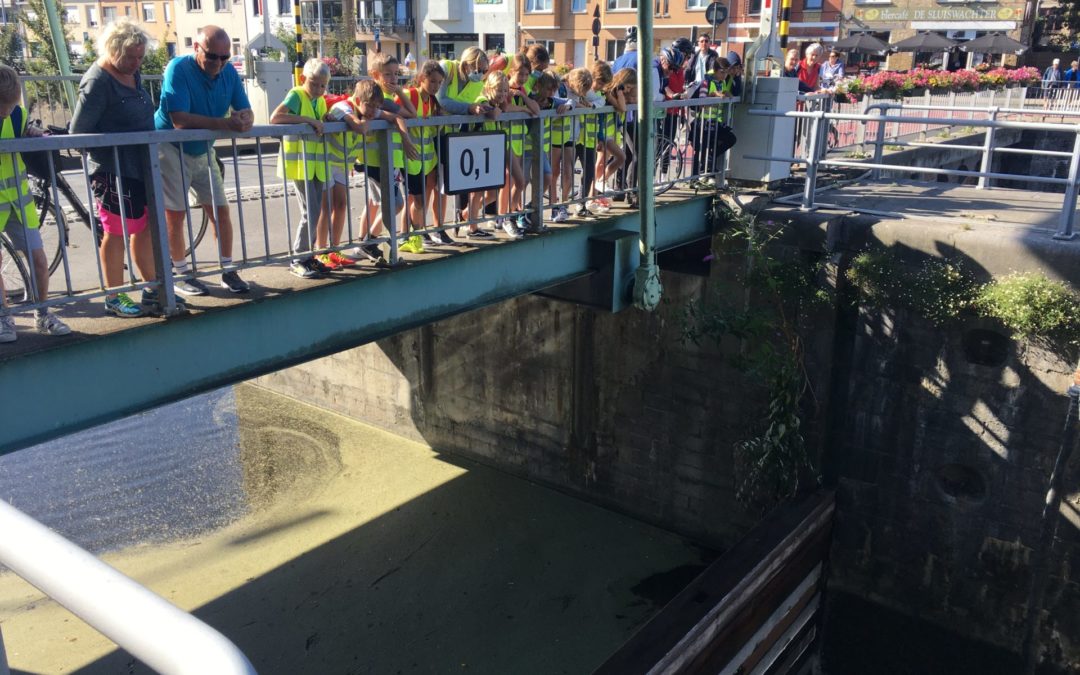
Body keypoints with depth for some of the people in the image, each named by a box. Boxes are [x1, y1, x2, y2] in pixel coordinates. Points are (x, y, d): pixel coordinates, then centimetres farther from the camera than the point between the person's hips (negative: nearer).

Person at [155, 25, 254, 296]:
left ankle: (228, 271, 13)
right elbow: (180, 119, -30)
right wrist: (225, 124, -36)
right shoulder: (178, 68, -21)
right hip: (171, 149, -5)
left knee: (221, 211, 3)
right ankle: (180, 274, 12)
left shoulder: (228, 71, -4)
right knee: (175, 214, -1)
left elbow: (246, 111, -1)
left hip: (203, 151, 6)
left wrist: (244, 119, -27)